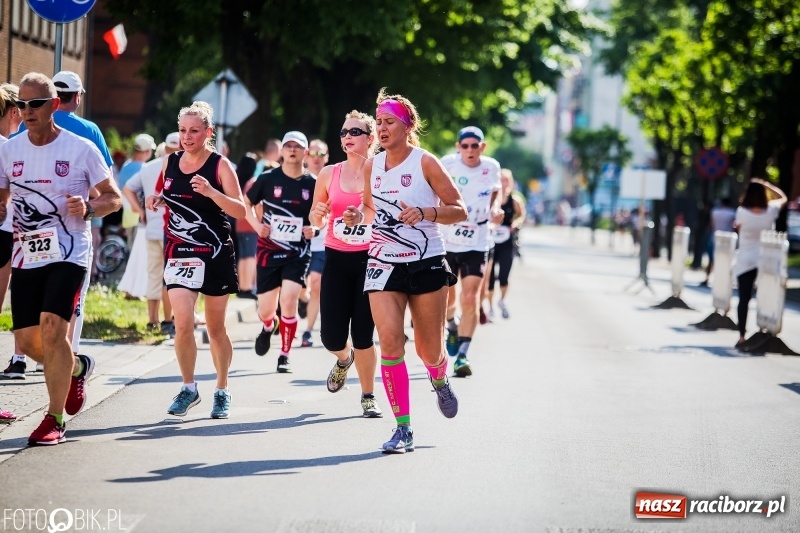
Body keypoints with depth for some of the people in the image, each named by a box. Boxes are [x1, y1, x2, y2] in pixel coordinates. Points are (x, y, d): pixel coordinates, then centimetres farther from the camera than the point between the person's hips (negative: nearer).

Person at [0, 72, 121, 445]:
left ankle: (55, 419, -7)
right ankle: (77, 368, 37)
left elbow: (114, 198, 2)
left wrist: (88, 208, -19)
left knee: (51, 330, -19)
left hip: (68, 254, -5)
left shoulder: (81, 149, -6)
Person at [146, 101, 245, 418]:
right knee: (182, 323, -12)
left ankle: (222, 391, 24)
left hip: (215, 255, -2)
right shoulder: (170, 163, 5)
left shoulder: (220, 165, -6)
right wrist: (156, 201, -1)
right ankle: (188, 389, 5)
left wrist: (211, 192, -27)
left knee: (215, 327, 7)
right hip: (179, 253, 2)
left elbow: (240, 211, -12)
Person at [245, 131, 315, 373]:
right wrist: (256, 225, -7)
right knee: (265, 310, 6)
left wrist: (315, 228, -8)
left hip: (298, 253, -1)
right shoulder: (268, 179, -4)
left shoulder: (312, 184, -2)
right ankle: (268, 326, 45)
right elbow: (246, 203, 8)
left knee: (288, 299, -18)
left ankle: (284, 356, -1)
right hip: (268, 251, 1)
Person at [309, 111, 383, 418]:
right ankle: (344, 358, 35)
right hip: (336, 259, 2)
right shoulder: (329, 174, 6)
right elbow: (316, 222, 15)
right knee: (331, 337, -2)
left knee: (363, 335, -3)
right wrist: (318, 215, -7)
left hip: (370, 260, -2)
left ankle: (368, 398, 15)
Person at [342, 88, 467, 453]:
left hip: (427, 264, -3)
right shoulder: (372, 167, 6)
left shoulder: (425, 163, -7)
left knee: (429, 350, 5)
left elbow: (459, 211, -6)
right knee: (389, 341, -14)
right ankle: (403, 428, -7)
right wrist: (359, 216, -2)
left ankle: (440, 380, 44)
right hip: (384, 265, 3)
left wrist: (425, 212, -23)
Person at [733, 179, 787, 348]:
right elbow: (782, 197, 10)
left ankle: (742, 336, -3)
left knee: (744, 299, 2)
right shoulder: (771, 211, -10)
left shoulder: (742, 212, -15)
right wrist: (766, 185, 7)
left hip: (745, 260, -1)